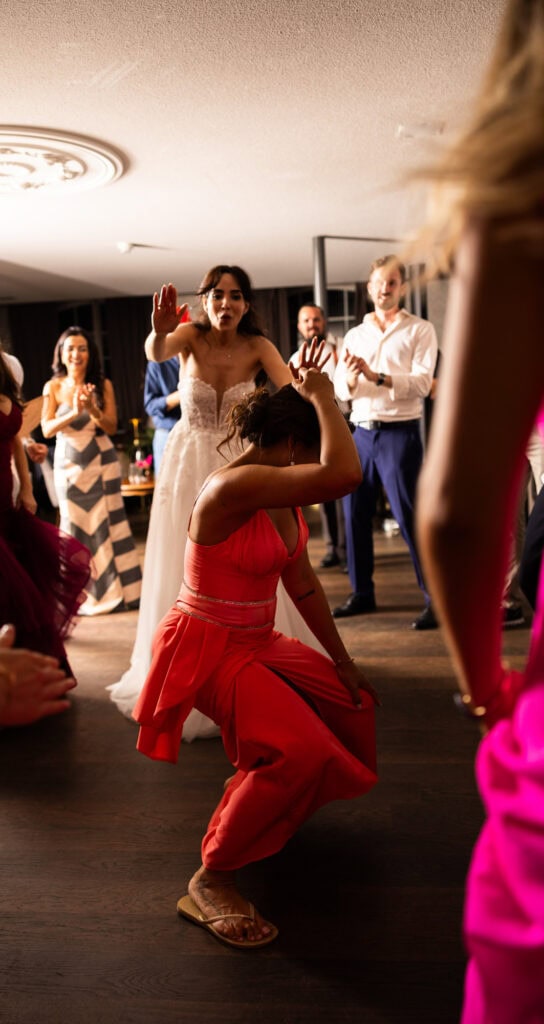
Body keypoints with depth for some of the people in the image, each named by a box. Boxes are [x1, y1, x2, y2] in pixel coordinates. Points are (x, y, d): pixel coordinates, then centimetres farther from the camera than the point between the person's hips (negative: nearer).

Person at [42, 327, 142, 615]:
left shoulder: (103, 385, -1)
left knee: (106, 524, 1)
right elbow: (47, 429, -8)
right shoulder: (53, 387, 0)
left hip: (101, 462, -1)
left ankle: (116, 590, 9)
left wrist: (92, 409, -24)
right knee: (75, 526, 6)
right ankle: (84, 595, 16)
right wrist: (74, 412, -24)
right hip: (69, 464, 1)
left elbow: (111, 426, -5)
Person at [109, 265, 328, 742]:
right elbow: (157, 353, -34)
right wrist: (159, 331, -57)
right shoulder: (192, 336, -11)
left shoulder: (257, 346, -10)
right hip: (189, 465, 0)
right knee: (187, 572, 6)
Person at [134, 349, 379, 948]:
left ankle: (265, 798, 39)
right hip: (207, 647, -9)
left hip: (257, 643, 9)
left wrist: (343, 663, 12)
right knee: (300, 750, -27)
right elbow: (344, 475, -42)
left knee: (352, 706, 17)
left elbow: (303, 584, 8)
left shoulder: (284, 493, 2)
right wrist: (321, 394, -27)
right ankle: (210, 881, -8)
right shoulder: (233, 487, -28)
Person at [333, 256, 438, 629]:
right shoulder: (355, 335, 15)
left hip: (400, 433, -5)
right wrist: (351, 378, -16)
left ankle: (436, 598, 0)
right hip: (361, 433, 5)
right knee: (355, 514, 7)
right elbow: (341, 389, 6)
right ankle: (362, 594, 20)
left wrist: (377, 377, -24)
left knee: (410, 515, -7)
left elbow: (422, 382, -11)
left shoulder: (420, 330, 2)